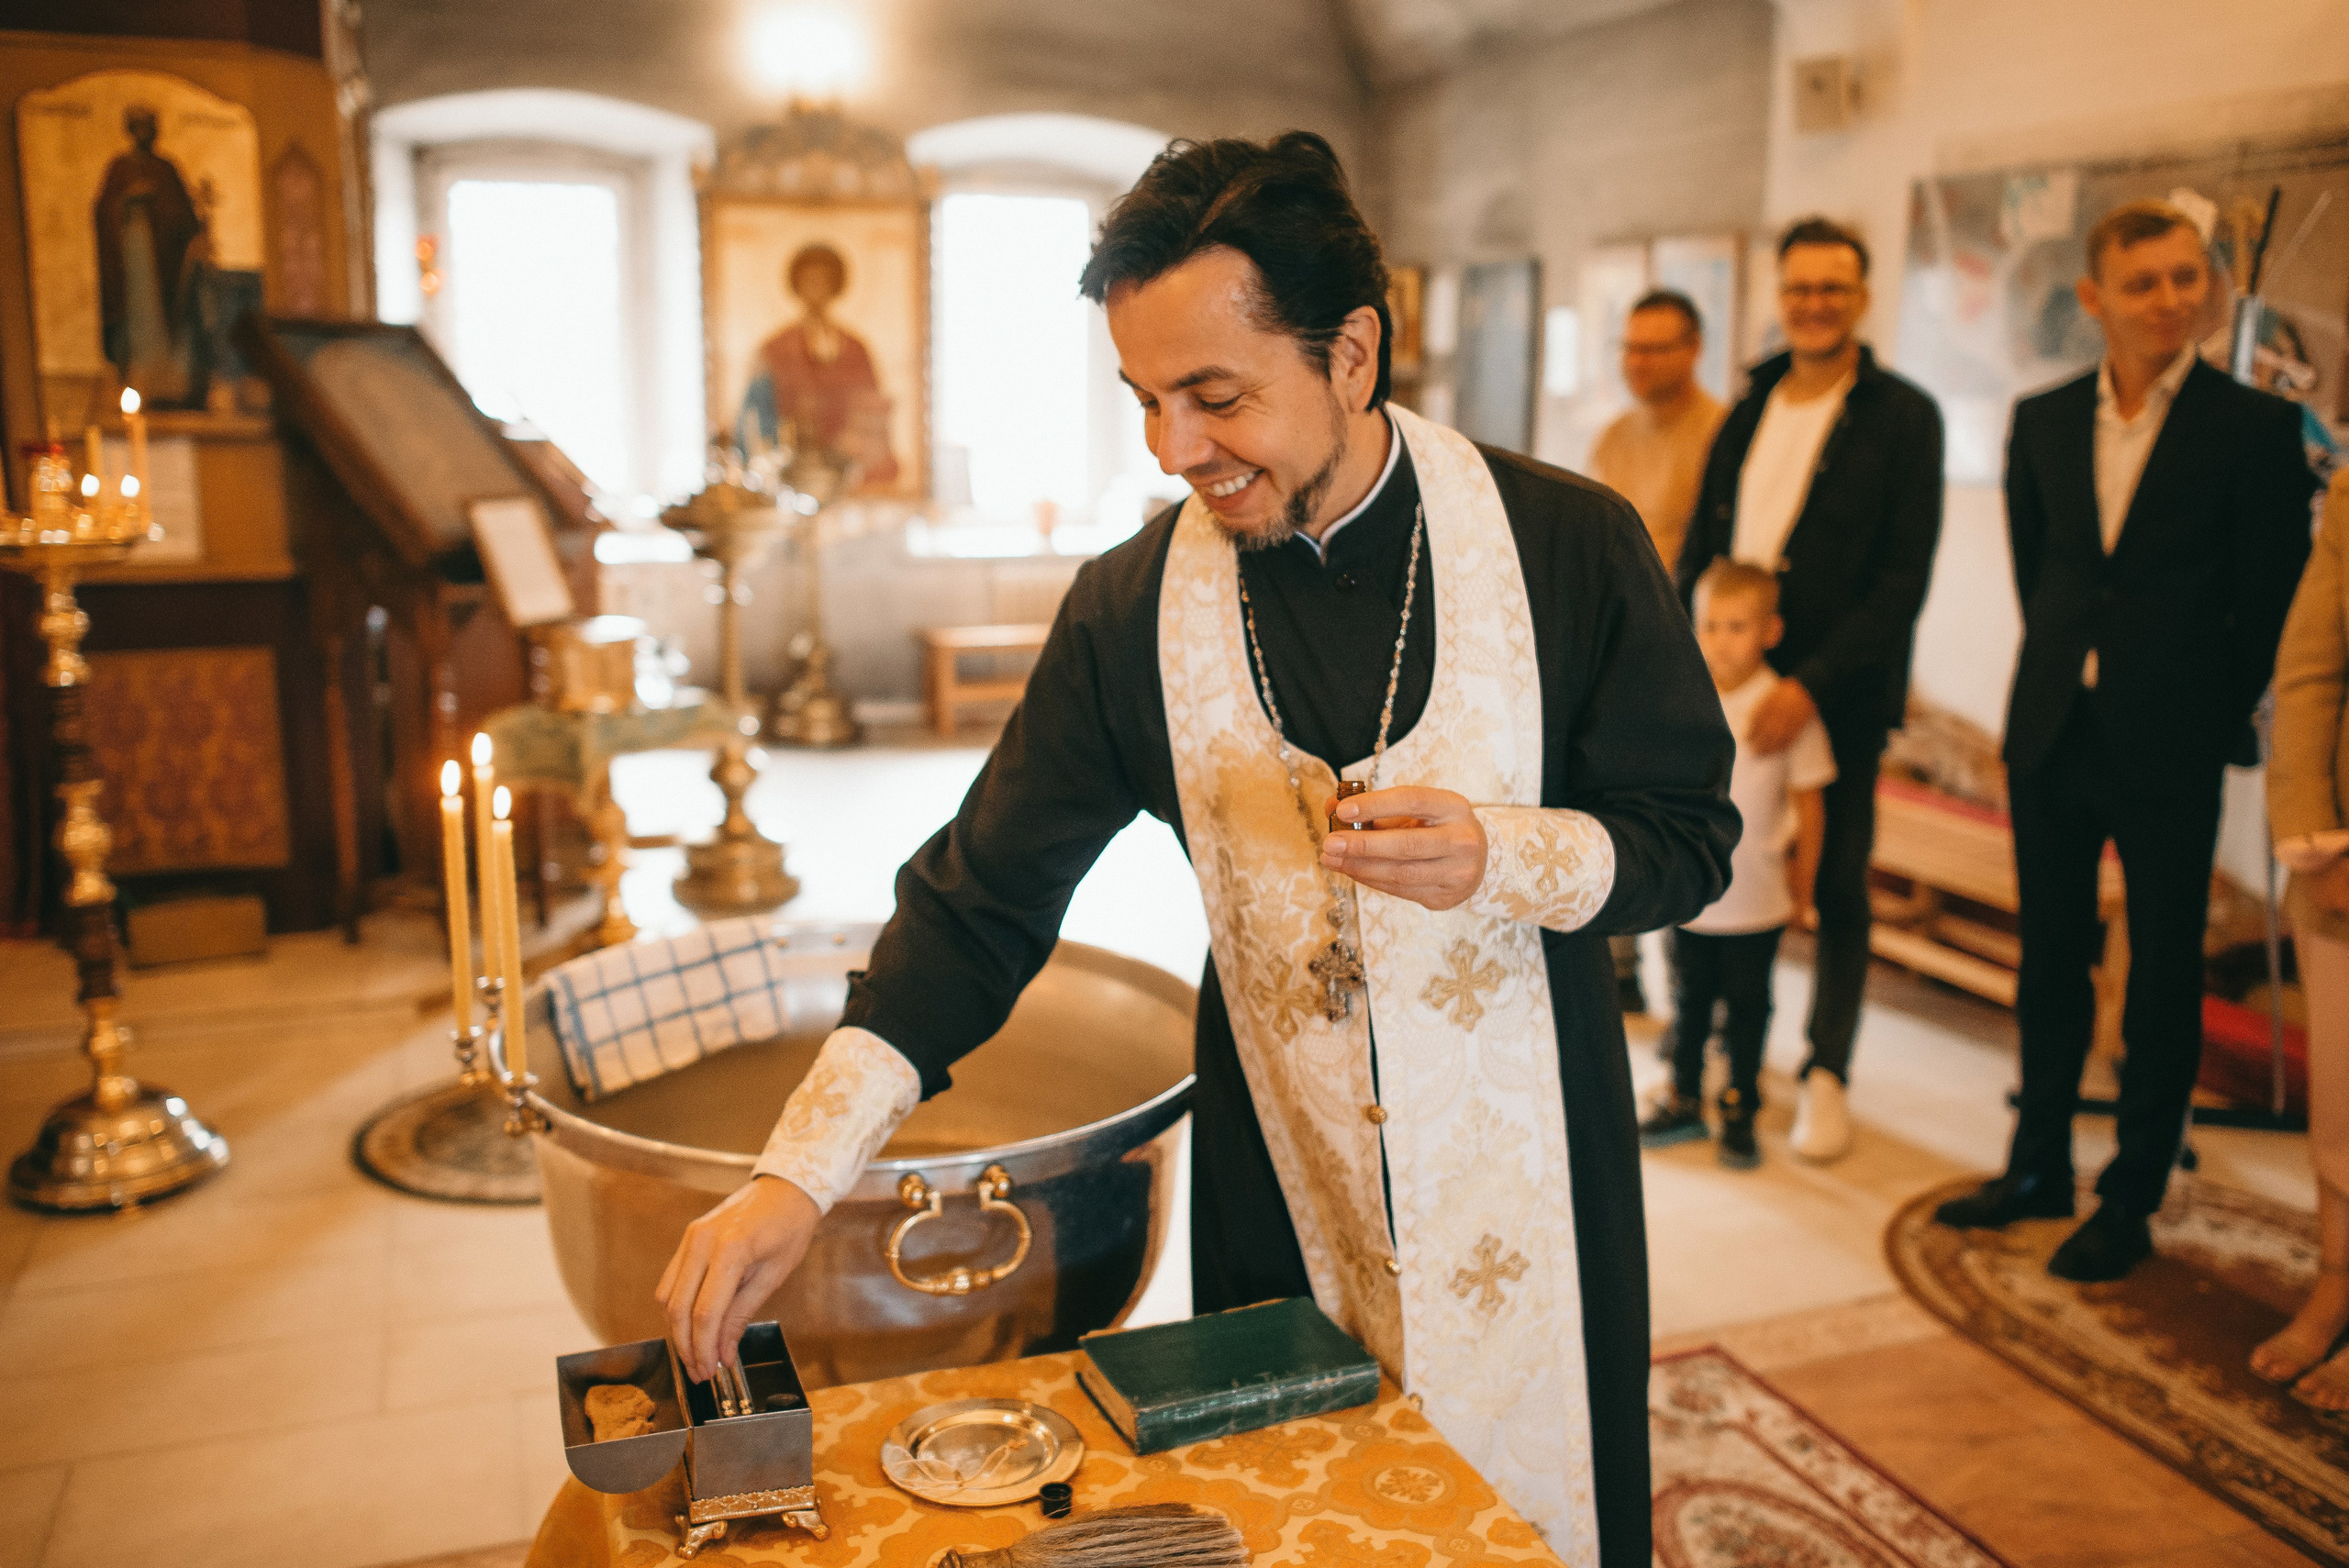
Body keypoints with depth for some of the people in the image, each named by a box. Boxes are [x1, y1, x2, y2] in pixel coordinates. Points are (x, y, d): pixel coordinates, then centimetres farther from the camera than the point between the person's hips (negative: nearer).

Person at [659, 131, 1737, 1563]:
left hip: (1524, 1171, -1)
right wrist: (799, 1174, -15)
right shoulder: (1133, 612, -7)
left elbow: (1691, 837, -4)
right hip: (1277, 1183, 1)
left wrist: (1499, 857, -26)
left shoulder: (1569, 547, -11)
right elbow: (980, 901, -6)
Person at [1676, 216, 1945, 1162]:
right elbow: (1700, 543, 14)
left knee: (1838, 886, 5)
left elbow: (1903, 580, -10)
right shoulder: (1749, 410, 11)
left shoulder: (1902, 418, -3)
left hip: (1838, 694, -3)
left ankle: (1824, 1074, 20)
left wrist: (1813, 685, -18)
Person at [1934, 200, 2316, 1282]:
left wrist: (2210, 721, -2)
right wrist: (2065, 671, 10)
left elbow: (2268, 605, -4)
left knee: (2163, 978, 6)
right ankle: (2039, 1167, 29)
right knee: (2050, 961, 14)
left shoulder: (2258, 429, -6)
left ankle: (2131, 1200, 19)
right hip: (2053, 735, 4)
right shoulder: (2043, 422, 5)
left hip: (2171, 748, -4)